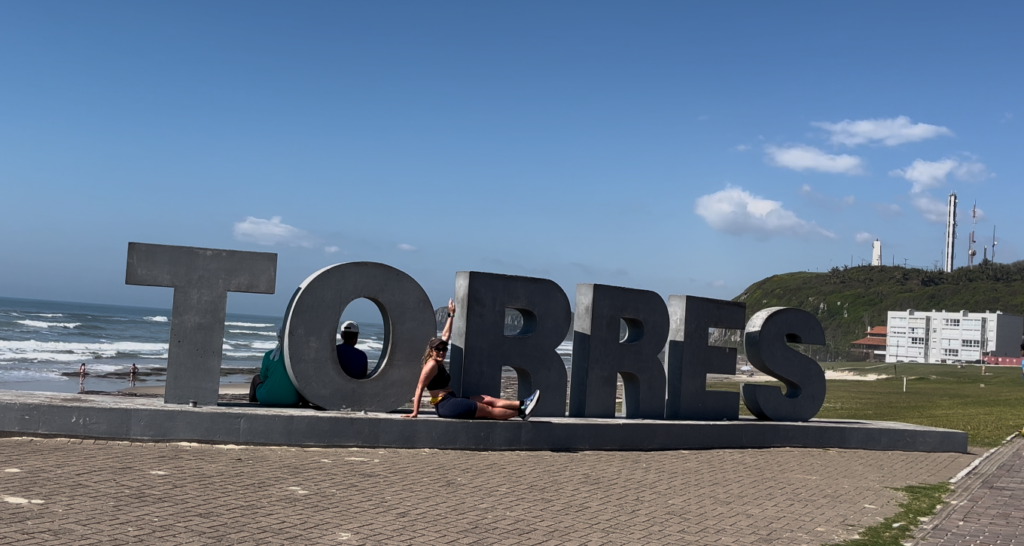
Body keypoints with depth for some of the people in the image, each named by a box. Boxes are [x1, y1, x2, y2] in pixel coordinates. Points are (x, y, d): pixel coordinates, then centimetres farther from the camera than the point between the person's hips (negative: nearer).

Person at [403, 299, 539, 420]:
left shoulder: (439, 362, 12)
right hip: (446, 405, -10)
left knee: (488, 400, 3)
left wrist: (451, 315, 27)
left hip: (452, 401, 10)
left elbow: (445, 336, 20)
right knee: (489, 410, -4)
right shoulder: (432, 364, -15)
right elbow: (420, 387, -18)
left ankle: (522, 404, 0)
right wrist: (415, 412, -22)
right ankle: (521, 412, 0)